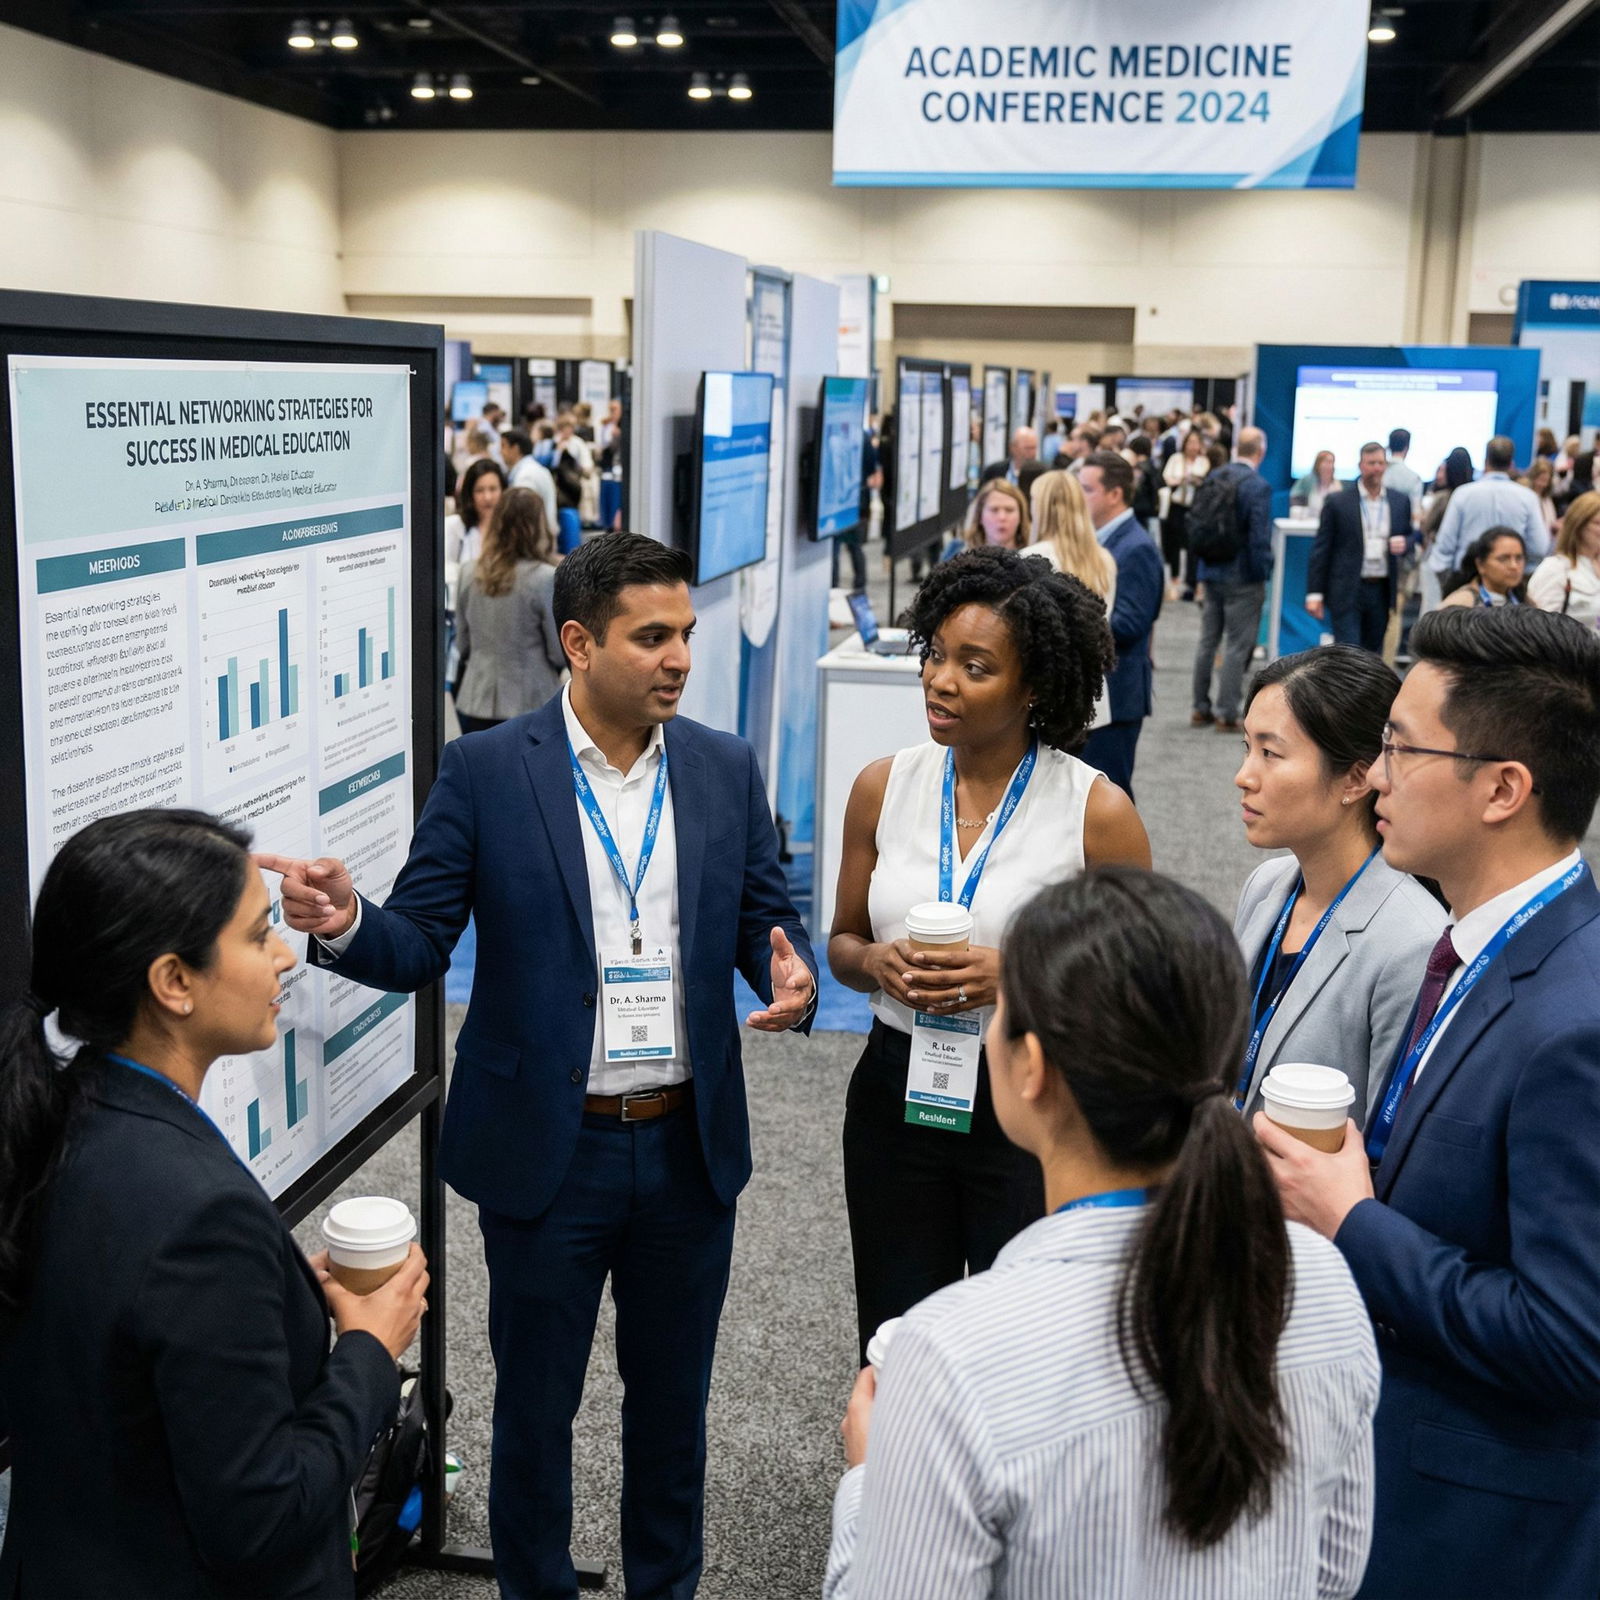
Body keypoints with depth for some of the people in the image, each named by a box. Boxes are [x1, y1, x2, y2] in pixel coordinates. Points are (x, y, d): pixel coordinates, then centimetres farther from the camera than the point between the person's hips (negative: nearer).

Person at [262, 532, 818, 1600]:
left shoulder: (726, 770, 1)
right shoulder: (486, 771, -8)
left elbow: (768, 922, 5)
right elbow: (419, 946, -7)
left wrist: (792, 975, -18)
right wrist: (345, 922, -29)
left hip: (691, 1149, 3)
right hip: (548, 1151, -3)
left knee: (673, 1398, 19)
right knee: (534, 1404, 14)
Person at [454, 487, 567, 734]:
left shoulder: (470, 573, 1)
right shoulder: (548, 578, -15)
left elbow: (462, 644, 10)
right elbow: (562, 653, -10)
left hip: (476, 703, 4)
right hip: (531, 704, -4)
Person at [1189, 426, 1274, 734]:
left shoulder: (1213, 477, 4)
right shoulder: (1258, 486, -17)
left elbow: (1194, 523, 9)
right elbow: (1260, 538, -20)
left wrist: (1203, 560, 16)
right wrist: (1263, 572, -10)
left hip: (1211, 572, 7)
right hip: (1242, 577, -7)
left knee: (1208, 640, 15)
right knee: (1237, 646, 1)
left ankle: (1200, 708, 21)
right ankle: (1227, 713, 3)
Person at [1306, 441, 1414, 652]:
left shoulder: (1400, 502, 8)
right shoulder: (1337, 502, -3)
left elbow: (1409, 536, 19)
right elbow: (1321, 550, -2)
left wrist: (1404, 543, -7)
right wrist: (1314, 592, -7)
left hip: (1382, 591, 4)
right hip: (1346, 593, -4)